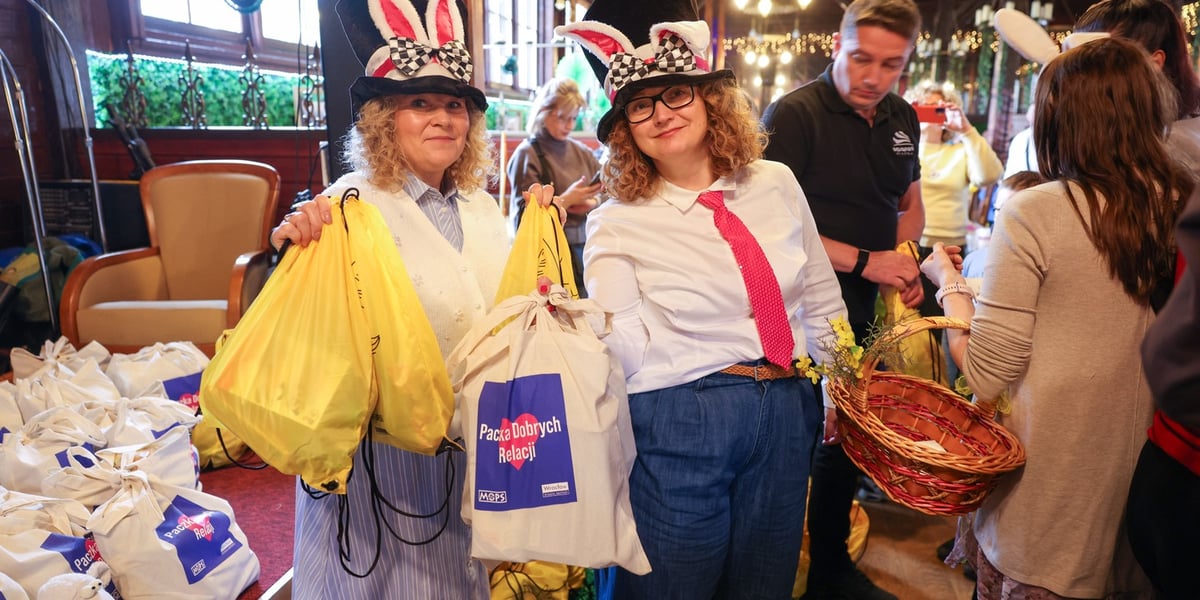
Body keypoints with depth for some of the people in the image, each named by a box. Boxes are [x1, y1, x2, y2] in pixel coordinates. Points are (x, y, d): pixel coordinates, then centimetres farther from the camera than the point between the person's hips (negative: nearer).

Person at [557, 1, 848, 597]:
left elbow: (821, 298, 13)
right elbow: (628, 354, -16)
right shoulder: (618, 223, -8)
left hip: (785, 421, 4)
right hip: (678, 429, -3)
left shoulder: (776, 185, 2)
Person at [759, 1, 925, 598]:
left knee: (848, 438, 17)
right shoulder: (793, 114, -11)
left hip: (872, 313, 7)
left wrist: (905, 261, 3)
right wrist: (865, 261, -17)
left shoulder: (902, 118, 10)